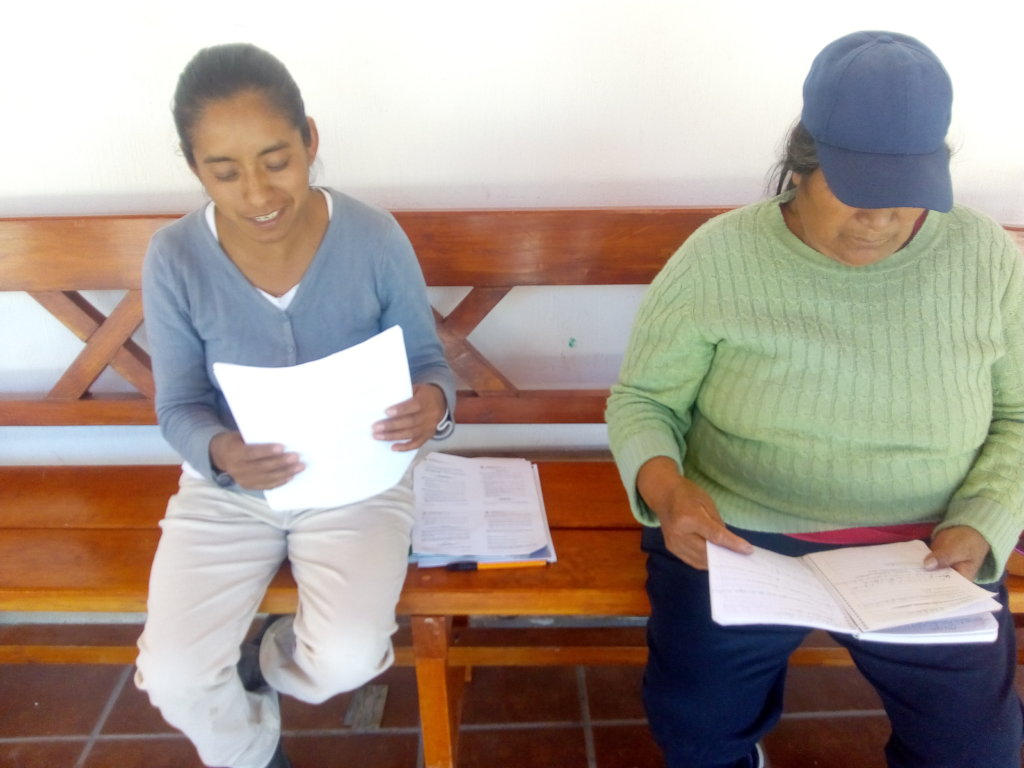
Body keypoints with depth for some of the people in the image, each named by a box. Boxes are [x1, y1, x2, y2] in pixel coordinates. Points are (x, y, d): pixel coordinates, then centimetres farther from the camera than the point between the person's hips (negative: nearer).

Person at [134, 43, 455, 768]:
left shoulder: (375, 237, -16)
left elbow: (427, 360, -6)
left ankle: (264, 668, 21)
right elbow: (179, 406, -5)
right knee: (174, 678, -12)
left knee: (349, 659, -21)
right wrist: (219, 452, -29)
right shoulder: (175, 257, -14)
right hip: (227, 485, 1)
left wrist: (433, 402, -30)